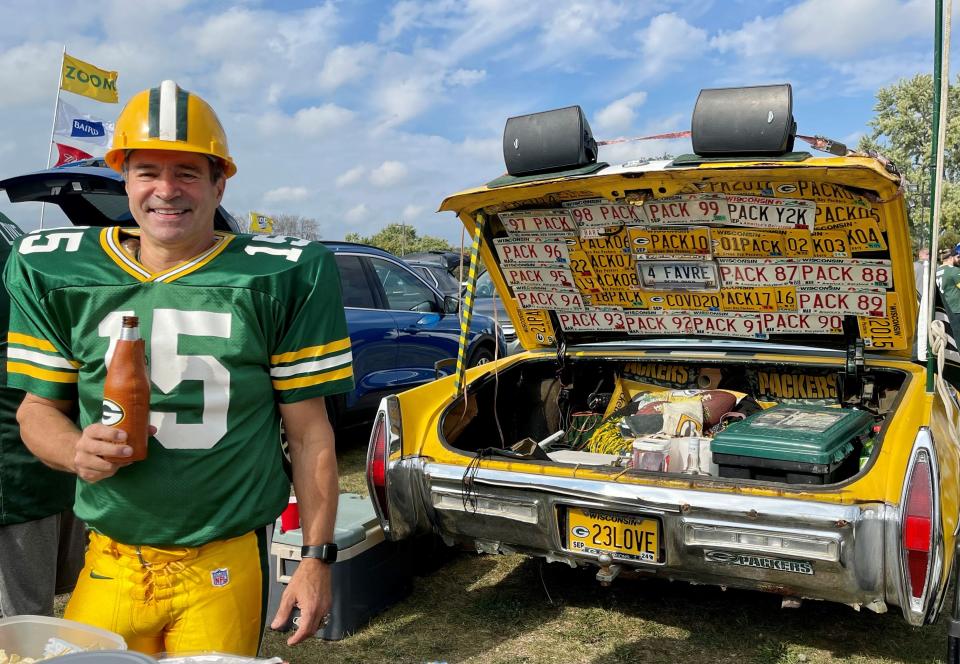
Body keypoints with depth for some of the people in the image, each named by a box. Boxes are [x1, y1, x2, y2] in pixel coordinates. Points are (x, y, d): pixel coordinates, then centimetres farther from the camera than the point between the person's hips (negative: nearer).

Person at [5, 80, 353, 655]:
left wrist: (318, 558, -4)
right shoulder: (58, 274, 1)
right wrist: (76, 451, -13)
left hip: (226, 569, -2)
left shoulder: (281, 278, -6)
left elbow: (310, 433, -3)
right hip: (109, 565, 3)